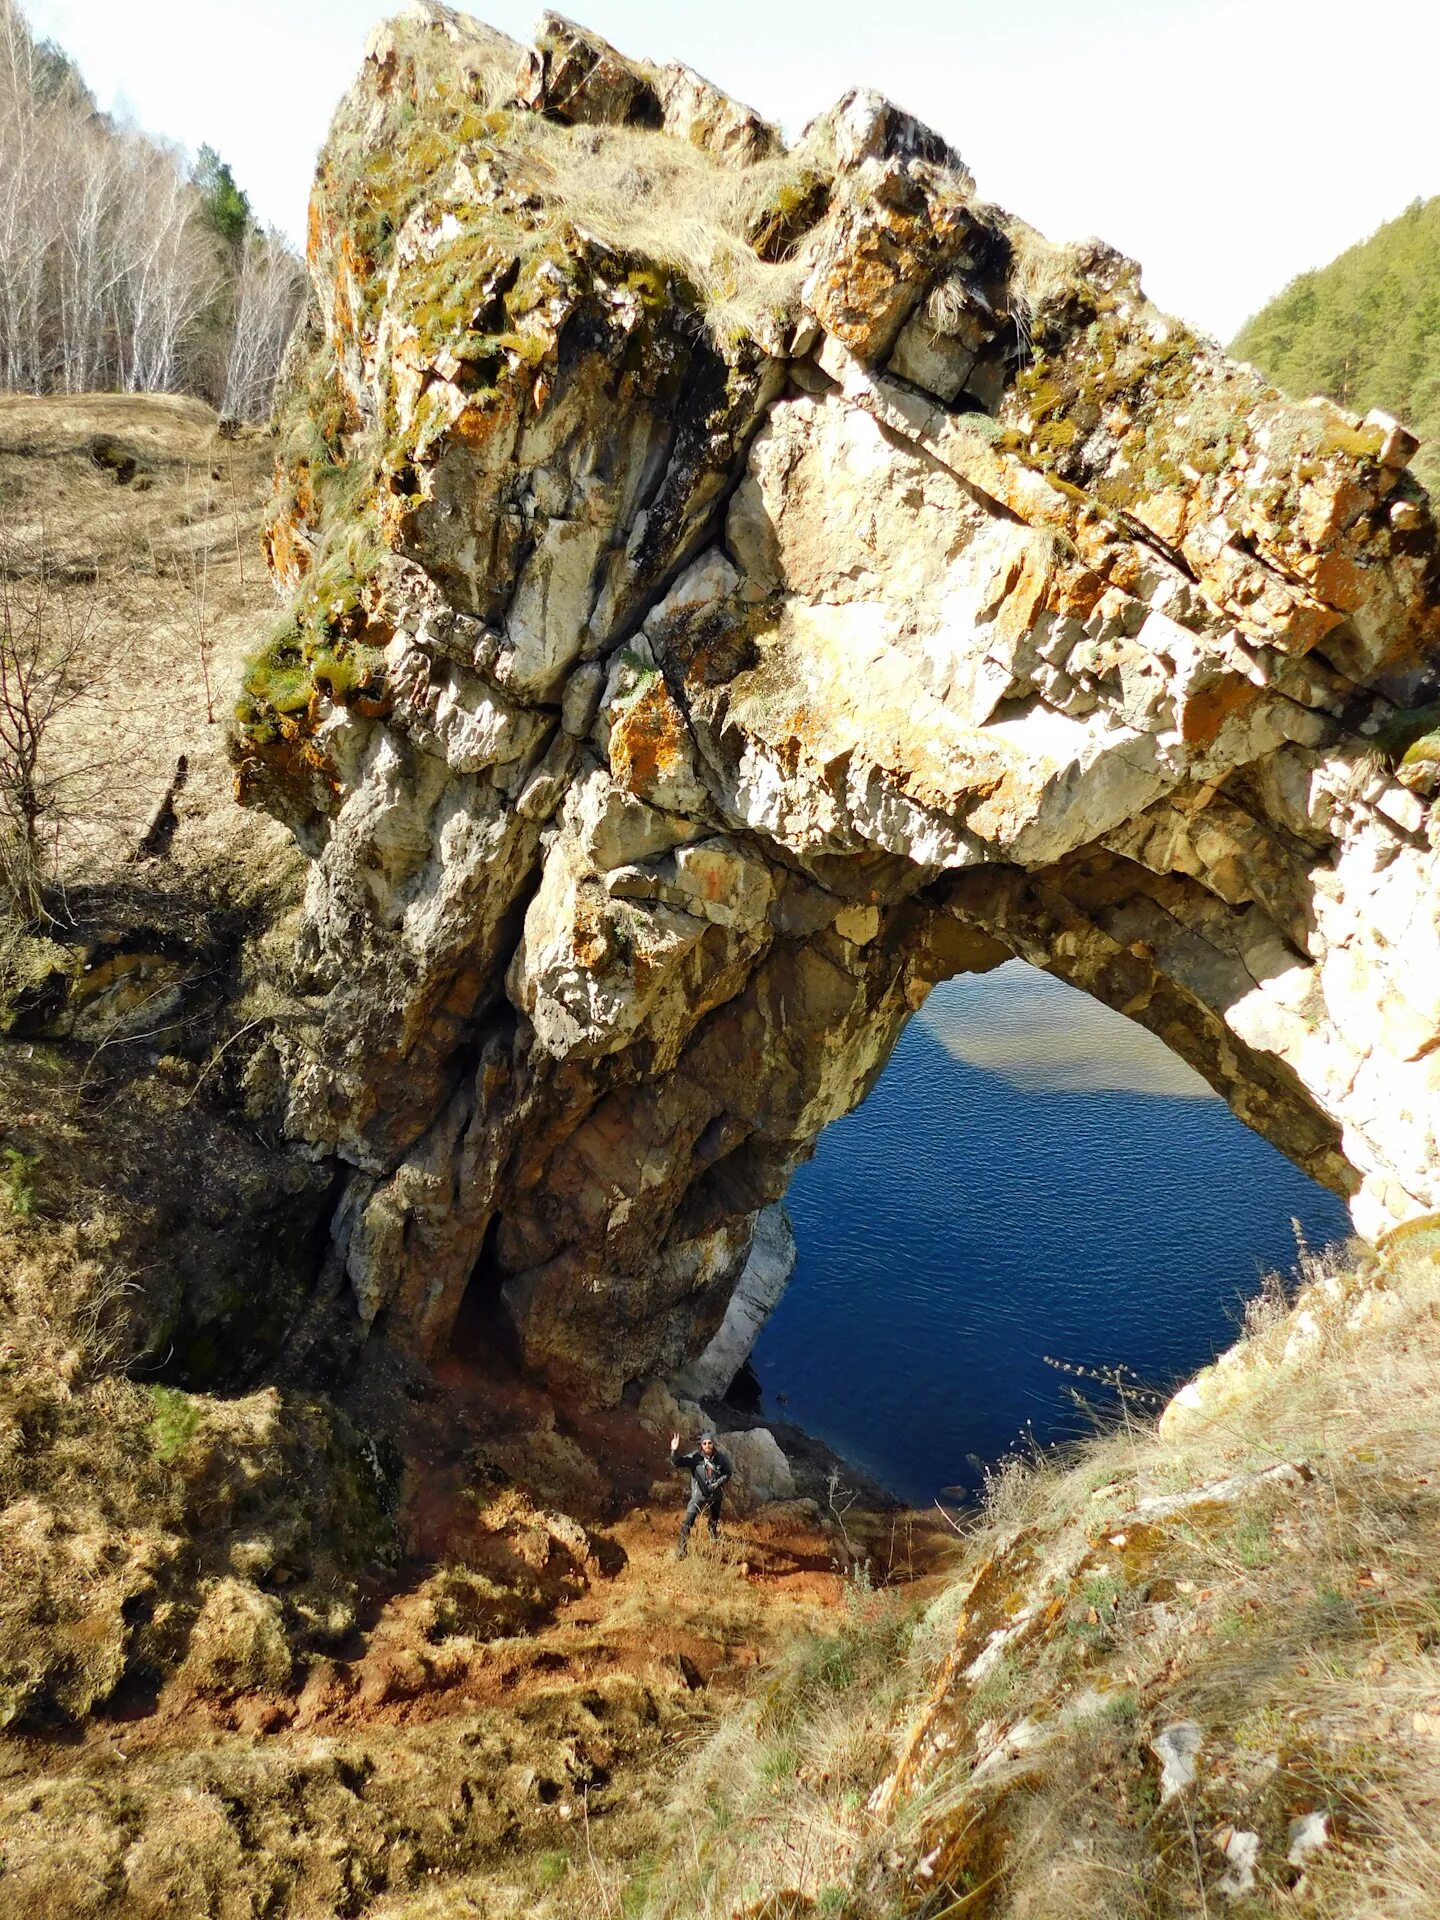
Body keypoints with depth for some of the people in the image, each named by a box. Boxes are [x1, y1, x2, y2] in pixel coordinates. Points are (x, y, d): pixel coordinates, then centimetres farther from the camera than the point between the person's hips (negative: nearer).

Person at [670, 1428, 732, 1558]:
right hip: (698, 1495, -2)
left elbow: (728, 1473, 2)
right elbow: (676, 1463, -26)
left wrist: (719, 1482, -14)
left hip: (715, 1496, 2)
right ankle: (681, 1551, -4)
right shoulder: (695, 1458, -19)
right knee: (687, 1523, -15)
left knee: (714, 1523, 23)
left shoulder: (720, 1458, -13)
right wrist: (674, 1451, -46)